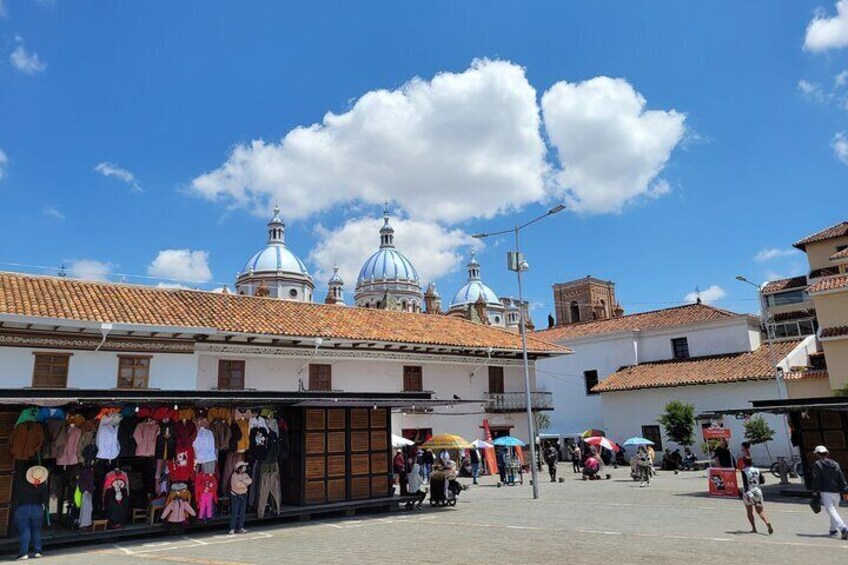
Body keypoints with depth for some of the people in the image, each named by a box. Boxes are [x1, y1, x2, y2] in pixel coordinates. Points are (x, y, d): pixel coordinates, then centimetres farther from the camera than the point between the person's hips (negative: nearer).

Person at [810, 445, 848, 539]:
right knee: (834, 510, 20)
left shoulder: (817, 464, -2)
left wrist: (815, 491, -2)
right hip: (836, 492, 6)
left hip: (825, 492, -6)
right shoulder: (835, 464, 12)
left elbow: (816, 479, -7)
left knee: (831, 511, -9)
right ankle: (833, 529, 27)